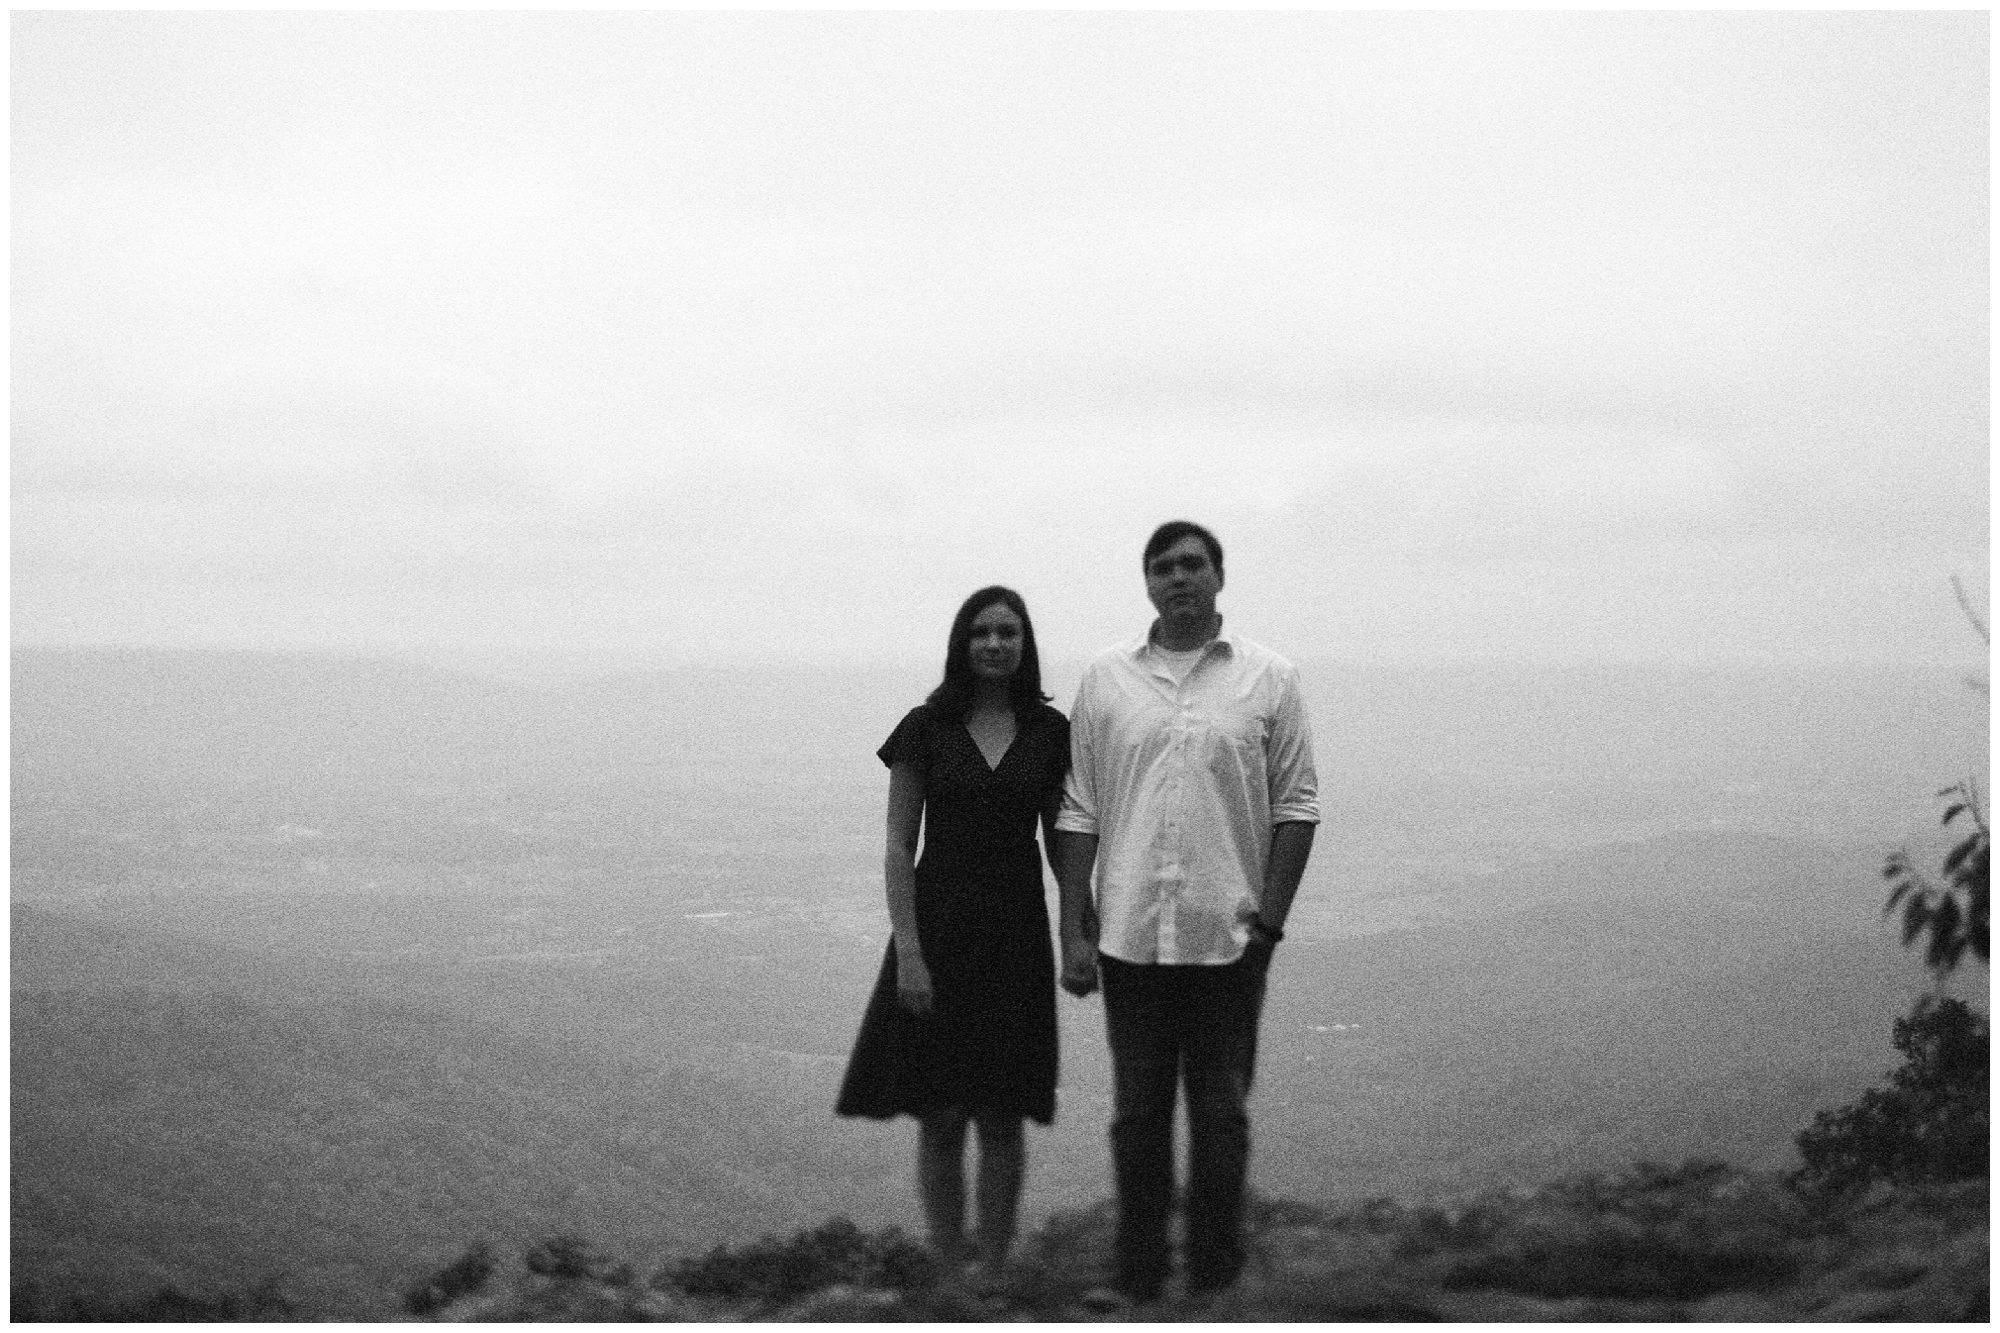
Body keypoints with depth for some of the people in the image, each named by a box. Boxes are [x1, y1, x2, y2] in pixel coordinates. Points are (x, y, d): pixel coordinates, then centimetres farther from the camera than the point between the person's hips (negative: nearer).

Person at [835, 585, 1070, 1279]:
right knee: (938, 1116, 1)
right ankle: (944, 1259, 10)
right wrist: (908, 950, -10)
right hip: (938, 929, -1)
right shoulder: (927, 729, -1)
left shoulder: (1049, 733, 4)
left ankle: (992, 1269, 11)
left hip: (1014, 935, 1)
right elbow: (898, 846, -2)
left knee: (1001, 1118, 3)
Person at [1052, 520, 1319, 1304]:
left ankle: (1215, 1280, 13)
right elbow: (1079, 811, 6)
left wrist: (1268, 919, -6)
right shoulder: (1106, 678, 6)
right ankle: (1137, 1275, 15)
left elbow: (1296, 806, 2)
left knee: (1220, 1112, 5)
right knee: (1137, 1112, 7)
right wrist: (1073, 930, 0)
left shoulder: (1267, 679, 2)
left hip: (1228, 935, -1)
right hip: (1129, 935, 1)